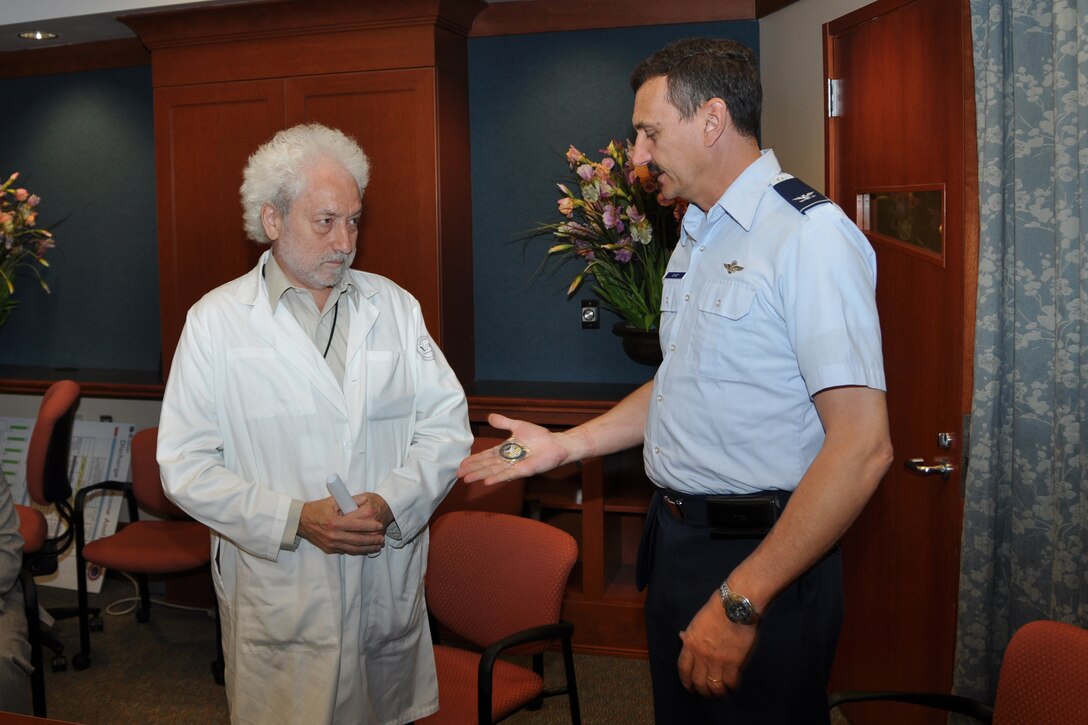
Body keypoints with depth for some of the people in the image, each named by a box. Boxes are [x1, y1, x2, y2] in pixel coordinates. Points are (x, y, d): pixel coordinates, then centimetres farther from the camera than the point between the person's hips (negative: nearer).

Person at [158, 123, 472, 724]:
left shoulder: (394, 307, 6)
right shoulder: (216, 320, -3)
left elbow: (446, 424, 3)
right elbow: (185, 464, -7)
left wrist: (391, 503, -13)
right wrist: (295, 519, -17)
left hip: (389, 590, 3)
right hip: (276, 600, -2)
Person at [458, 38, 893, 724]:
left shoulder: (809, 235, -18)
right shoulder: (697, 239, 12)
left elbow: (862, 446, -25)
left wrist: (741, 601, -24)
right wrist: (568, 444, 13)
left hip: (760, 558, -8)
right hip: (676, 537, 9)